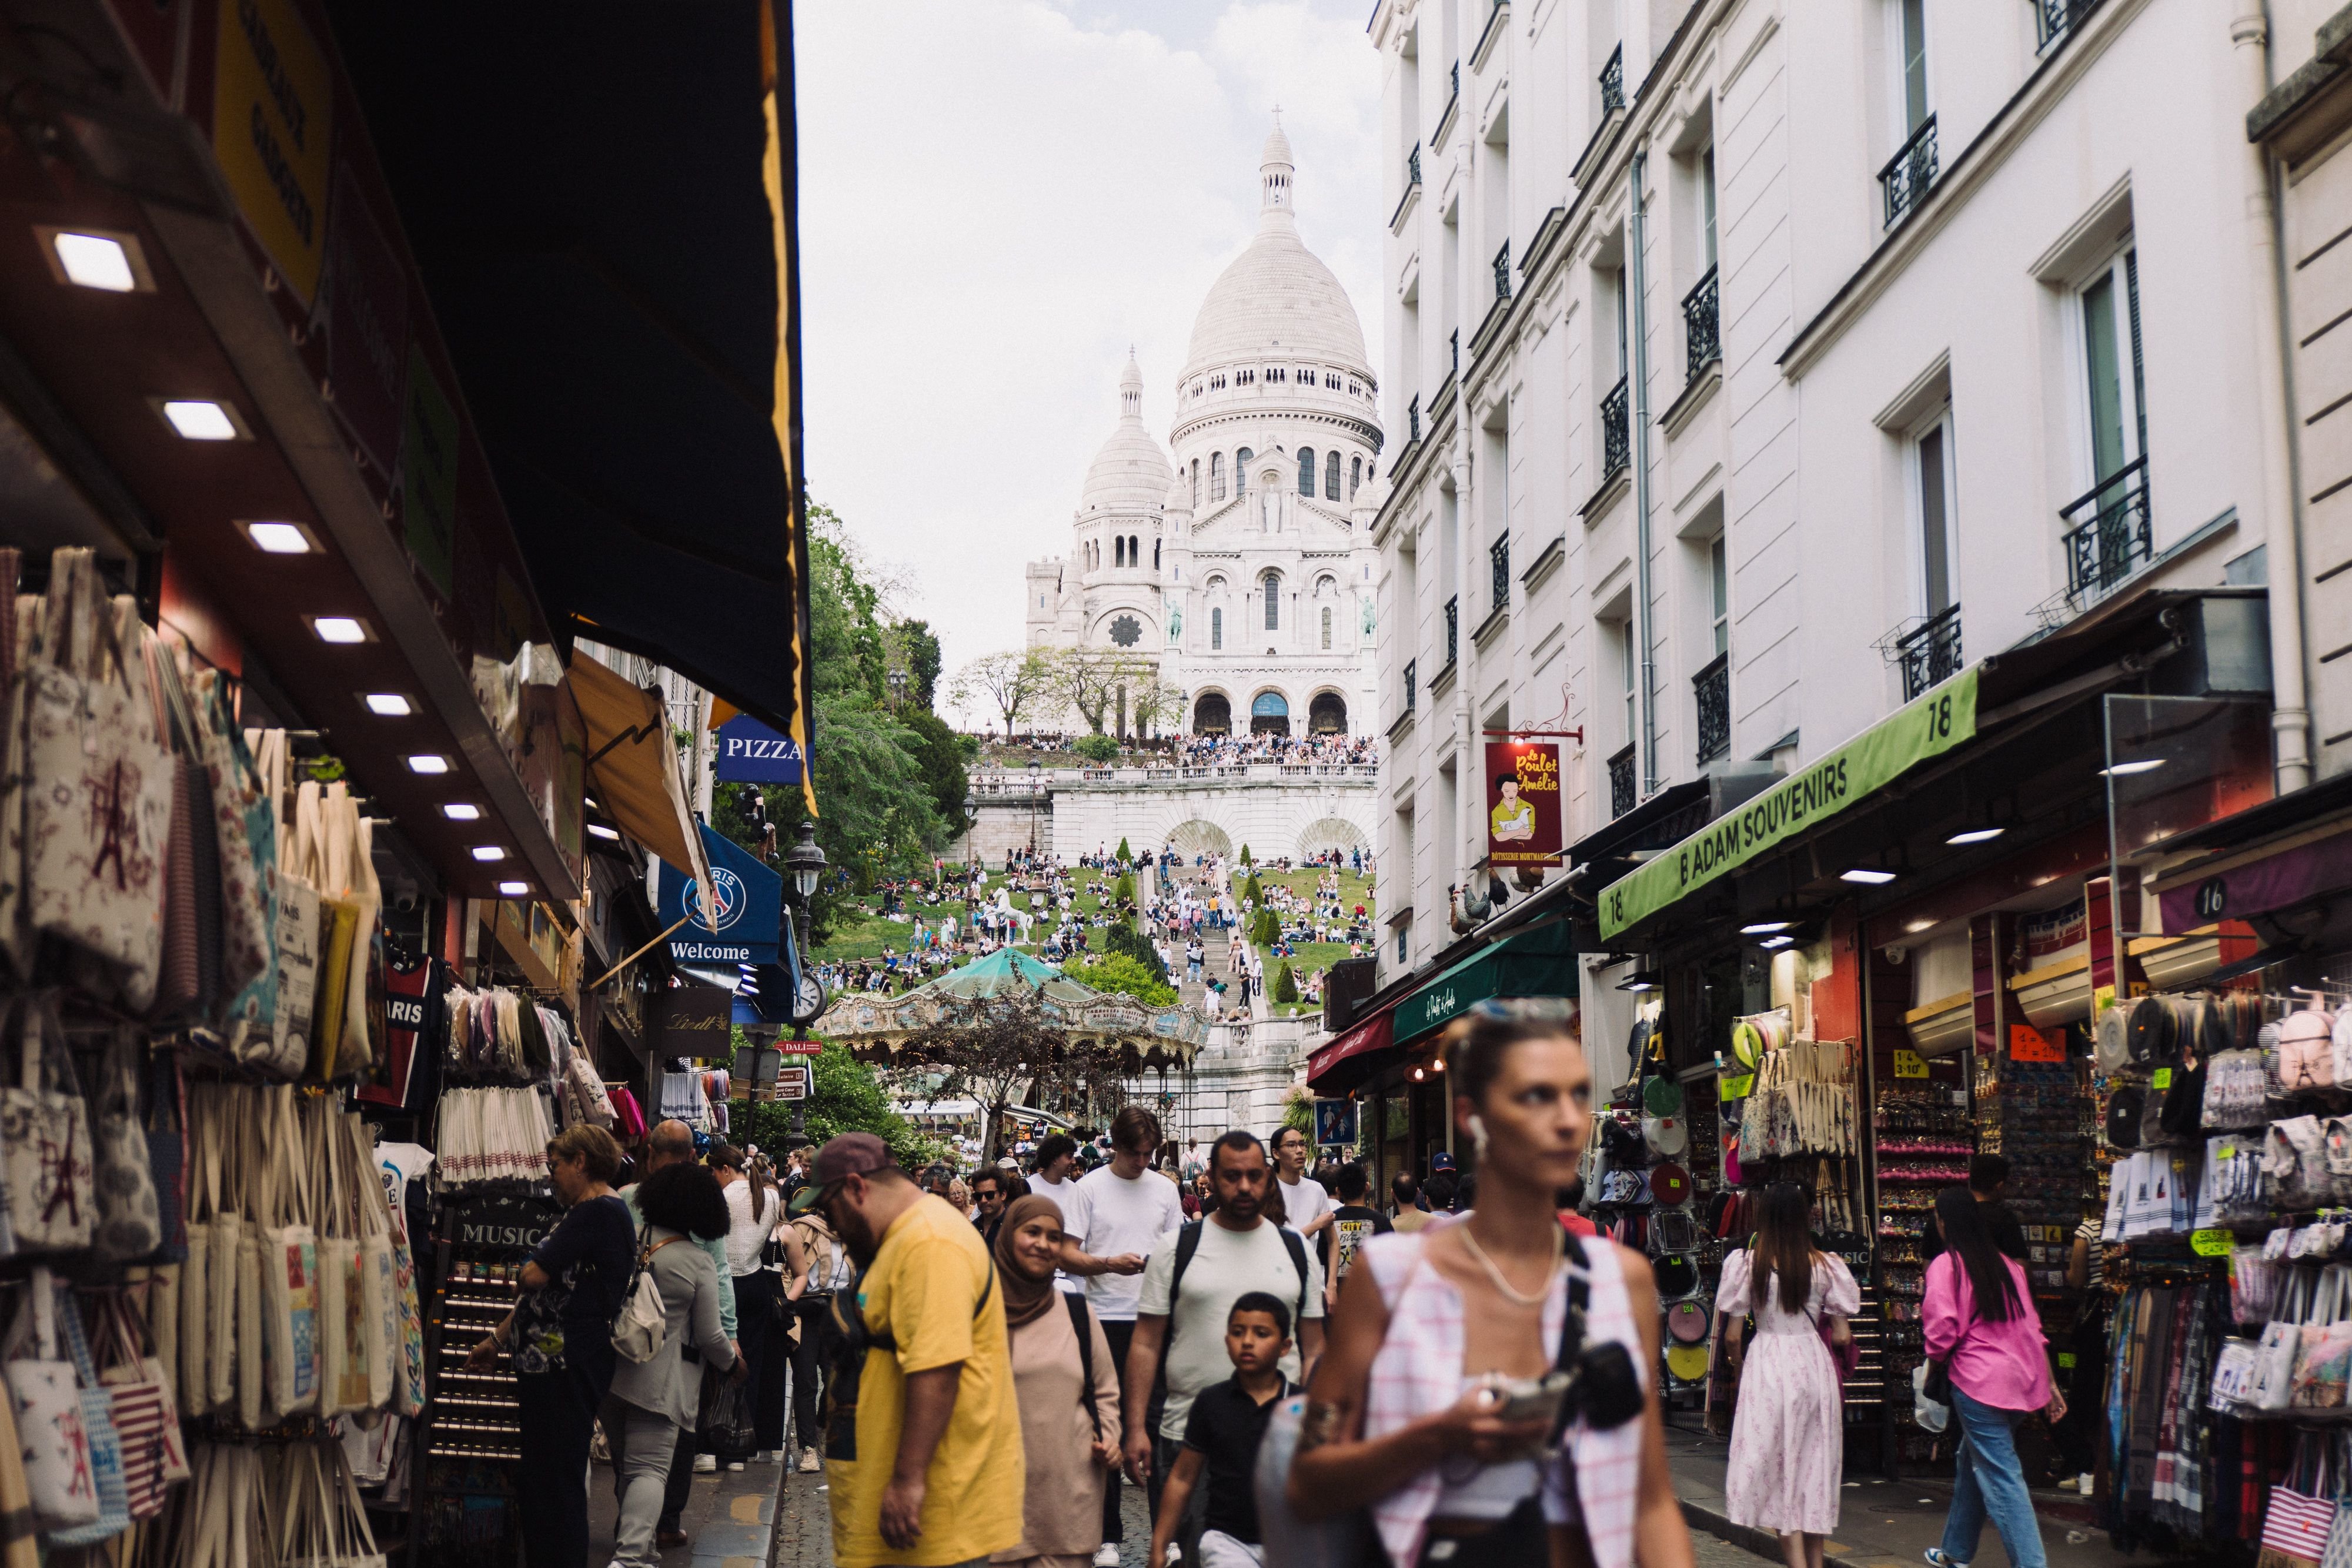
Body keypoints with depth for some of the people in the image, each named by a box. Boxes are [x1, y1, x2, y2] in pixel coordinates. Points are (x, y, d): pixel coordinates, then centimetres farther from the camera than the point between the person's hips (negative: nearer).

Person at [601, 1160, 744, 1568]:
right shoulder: (698, 1263, -10)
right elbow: (709, 1336, -7)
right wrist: (733, 1364, 12)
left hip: (610, 1370, 5)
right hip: (662, 1380, -5)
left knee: (625, 1463, 20)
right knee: (649, 1468, -6)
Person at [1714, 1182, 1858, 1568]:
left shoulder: (1748, 1263, -5)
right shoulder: (1823, 1265, 0)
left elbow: (1732, 1336, -4)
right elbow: (1843, 1336, 2)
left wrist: (1737, 1363, 15)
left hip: (1767, 1363, -2)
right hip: (1814, 1363, 3)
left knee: (1774, 1466, 3)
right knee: (1814, 1464, 14)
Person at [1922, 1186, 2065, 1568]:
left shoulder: (1945, 1266, -9)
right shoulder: (2006, 1264, 12)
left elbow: (1942, 1330, -16)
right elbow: (2033, 1328, 14)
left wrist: (1934, 1362, 4)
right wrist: (2049, 1383, 18)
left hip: (1979, 1381, -8)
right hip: (2023, 1377, 8)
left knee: (2000, 1478, -7)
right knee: (1971, 1463, 22)